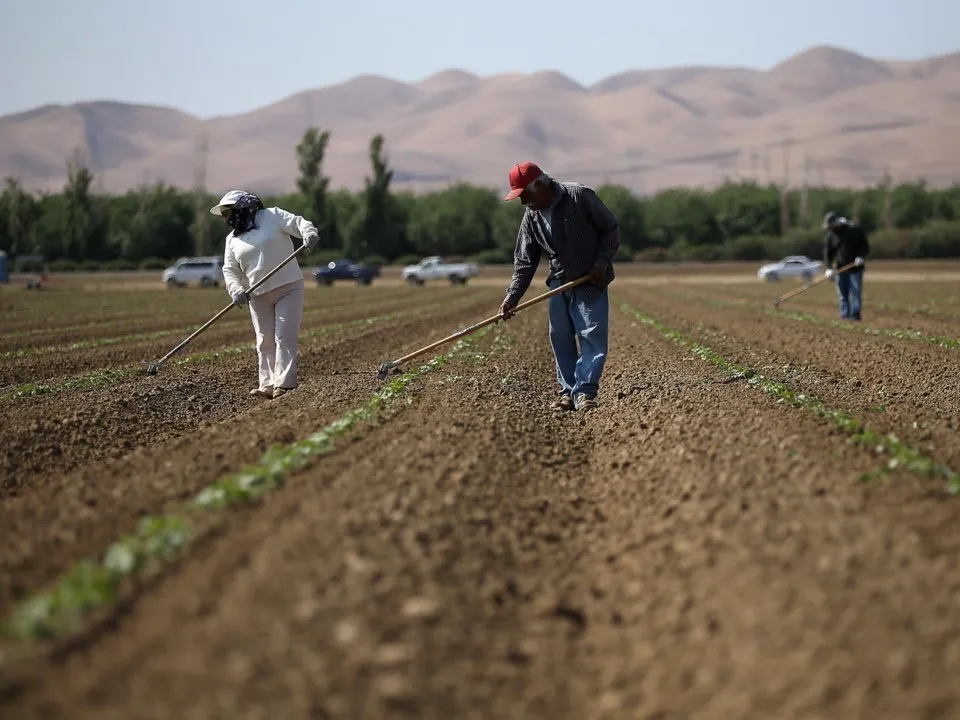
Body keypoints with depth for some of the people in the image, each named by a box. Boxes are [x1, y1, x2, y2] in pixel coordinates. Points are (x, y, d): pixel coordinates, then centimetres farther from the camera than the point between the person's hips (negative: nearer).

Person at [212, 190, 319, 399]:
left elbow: (298, 222, -12)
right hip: (259, 296, 5)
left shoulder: (273, 216, -2)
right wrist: (236, 290, -14)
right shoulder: (232, 240, 11)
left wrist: (309, 232, -35)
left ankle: (284, 384, -13)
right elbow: (230, 270, 6)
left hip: (288, 289, -5)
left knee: (284, 338, -10)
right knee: (265, 342, 6)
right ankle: (267, 385, 8)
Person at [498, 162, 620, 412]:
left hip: (591, 281, -5)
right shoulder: (531, 217, 0)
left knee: (592, 336, -10)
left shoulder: (580, 196, -16)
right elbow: (524, 262, 3)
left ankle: (584, 392, -10)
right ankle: (568, 391, 11)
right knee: (560, 338, 4)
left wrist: (601, 264, -15)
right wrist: (512, 297, -7)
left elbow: (611, 229, -8)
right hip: (560, 281, 5)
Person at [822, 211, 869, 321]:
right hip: (840, 269, 3)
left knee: (855, 292, -8)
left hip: (855, 268, -3)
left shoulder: (854, 231, -4)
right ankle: (845, 315, 5)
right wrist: (828, 268, -9)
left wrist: (861, 256, -17)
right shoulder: (831, 235, 6)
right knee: (843, 294, 2)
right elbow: (827, 253, 4)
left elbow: (865, 246, 1)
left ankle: (855, 314, -8)